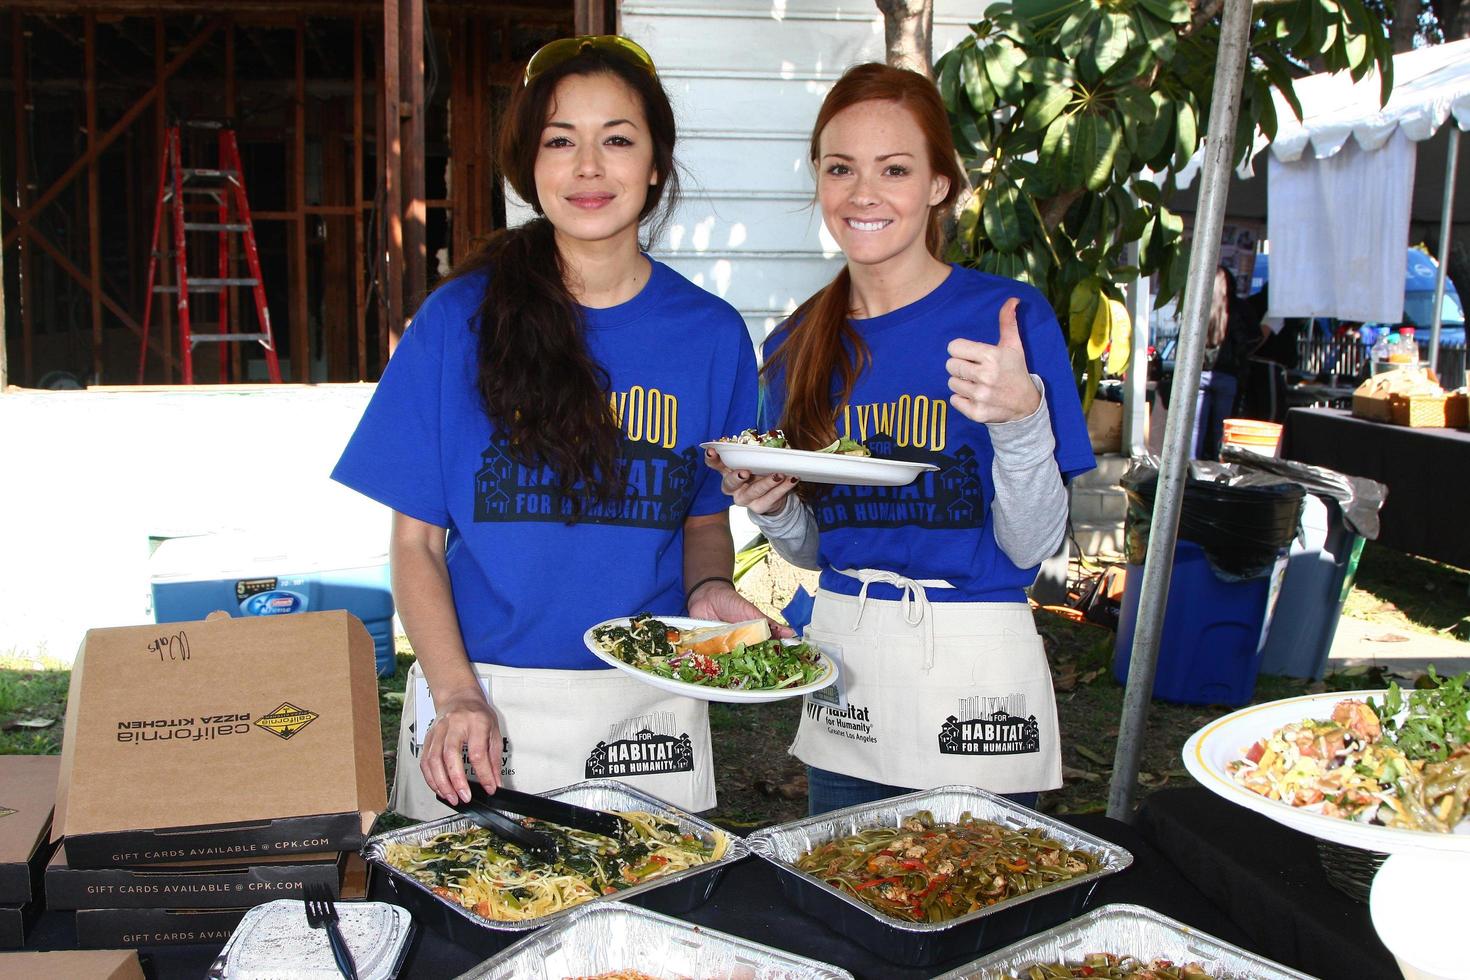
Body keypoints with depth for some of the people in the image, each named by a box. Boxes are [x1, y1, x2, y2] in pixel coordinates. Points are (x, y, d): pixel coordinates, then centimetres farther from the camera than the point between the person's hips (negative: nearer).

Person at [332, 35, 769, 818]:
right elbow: (416, 539, -3)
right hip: (485, 702, -1)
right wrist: (456, 694, -16)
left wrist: (708, 589, -10)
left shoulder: (711, 334, 0)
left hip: (645, 716, 1)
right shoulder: (461, 319, -4)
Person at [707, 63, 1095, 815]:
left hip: (975, 667, -4)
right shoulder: (797, 344, 4)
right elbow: (811, 548, 12)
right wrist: (770, 507, -9)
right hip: (842, 656, 4)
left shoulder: (1007, 317, -9)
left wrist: (1019, 418, -27)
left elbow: (1032, 545, -11)